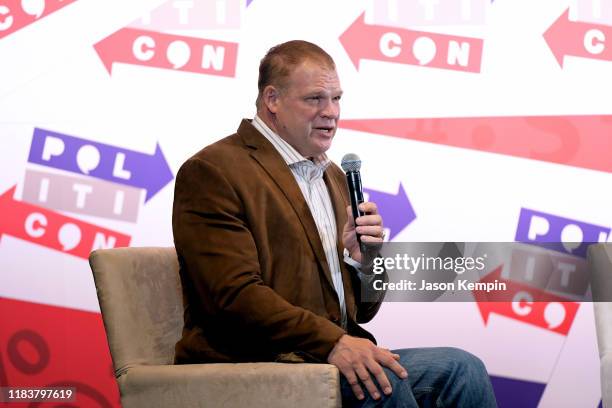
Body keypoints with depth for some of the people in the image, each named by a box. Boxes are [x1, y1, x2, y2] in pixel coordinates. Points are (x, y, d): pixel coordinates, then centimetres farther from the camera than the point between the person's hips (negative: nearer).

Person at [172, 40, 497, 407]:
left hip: (332, 356, 8)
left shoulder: (333, 176, 21)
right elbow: (235, 296, -17)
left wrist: (362, 259, 0)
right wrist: (333, 342, -25)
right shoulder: (210, 171, -5)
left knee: (462, 369, -16)